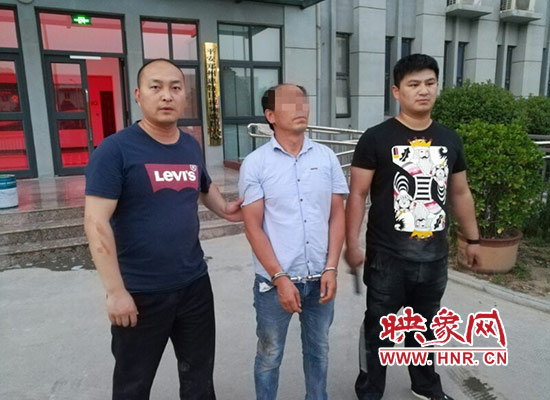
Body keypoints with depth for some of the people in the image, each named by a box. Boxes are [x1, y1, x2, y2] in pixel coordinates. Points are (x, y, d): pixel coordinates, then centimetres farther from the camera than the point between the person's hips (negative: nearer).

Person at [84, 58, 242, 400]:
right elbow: (96, 223, -17)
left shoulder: (192, 146, 4)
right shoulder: (115, 149, -14)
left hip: (195, 284, 5)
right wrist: (115, 291, -19)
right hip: (140, 292, -4)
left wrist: (224, 208, 4)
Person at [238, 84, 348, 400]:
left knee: (318, 350, 21)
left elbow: (337, 215, 3)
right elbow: (253, 226, -9)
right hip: (275, 280, -2)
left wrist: (331, 269, -5)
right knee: (270, 355, 15)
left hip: (320, 278, 3)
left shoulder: (327, 157, 2)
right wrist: (280, 278, -13)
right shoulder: (255, 163, -6)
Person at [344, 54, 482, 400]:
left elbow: (460, 193, 15)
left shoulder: (450, 140, 7)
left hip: (434, 256, 5)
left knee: (424, 325, 23)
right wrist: (352, 244, -14)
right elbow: (357, 195, -9)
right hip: (387, 256, -4)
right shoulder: (376, 139, -9)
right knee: (379, 328, 11)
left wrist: (473, 239, 16)